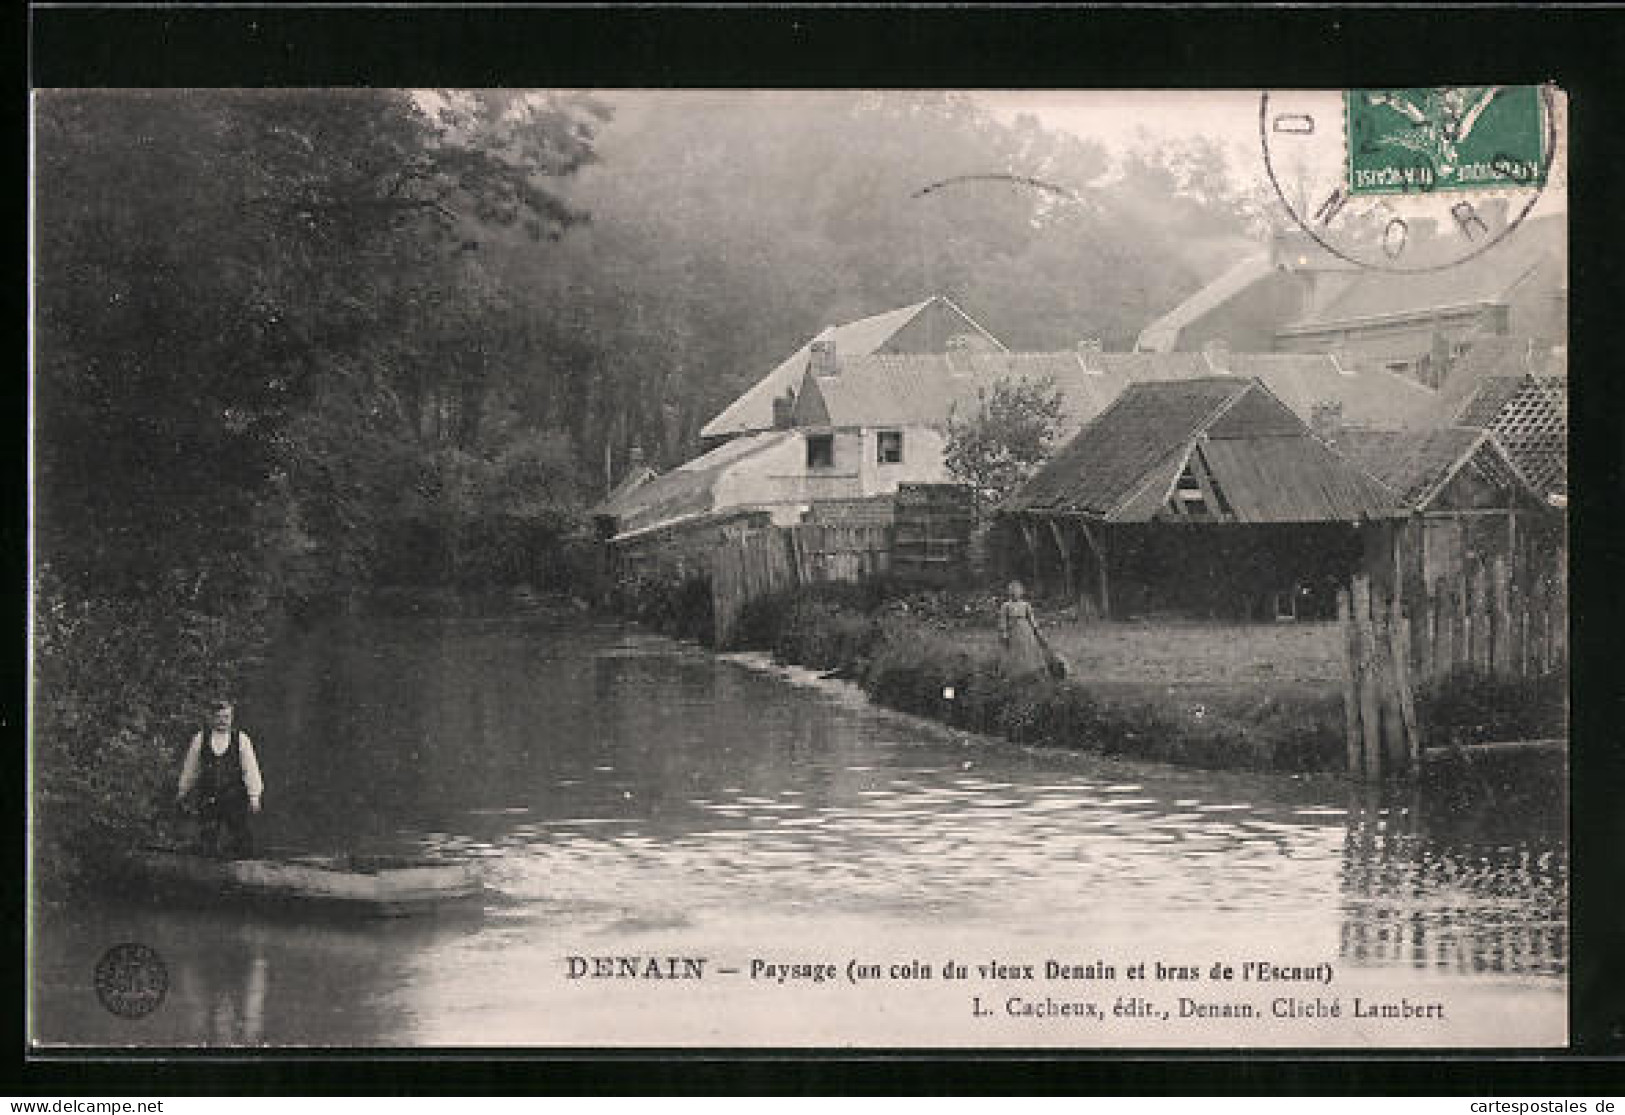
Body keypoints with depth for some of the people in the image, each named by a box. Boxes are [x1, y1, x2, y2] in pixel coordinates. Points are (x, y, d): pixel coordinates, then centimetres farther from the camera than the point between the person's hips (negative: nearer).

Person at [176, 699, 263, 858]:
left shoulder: (241, 739, 4)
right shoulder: (200, 739, 8)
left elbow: (250, 769, 1)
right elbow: (190, 769, 16)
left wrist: (254, 796, -4)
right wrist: (182, 793, 22)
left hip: (235, 797, -1)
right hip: (208, 796, 1)